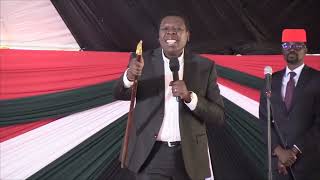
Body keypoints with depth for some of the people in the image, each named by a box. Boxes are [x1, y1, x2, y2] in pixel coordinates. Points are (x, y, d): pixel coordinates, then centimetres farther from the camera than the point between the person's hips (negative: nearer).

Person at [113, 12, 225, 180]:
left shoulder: (205, 66, -2)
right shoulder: (144, 60, -2)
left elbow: (218, 116, -4)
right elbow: (120, 94, -14)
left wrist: (189, 96, -21)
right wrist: (130, 75, -35)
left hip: (189, 154, 1)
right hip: (151, 155, 0)